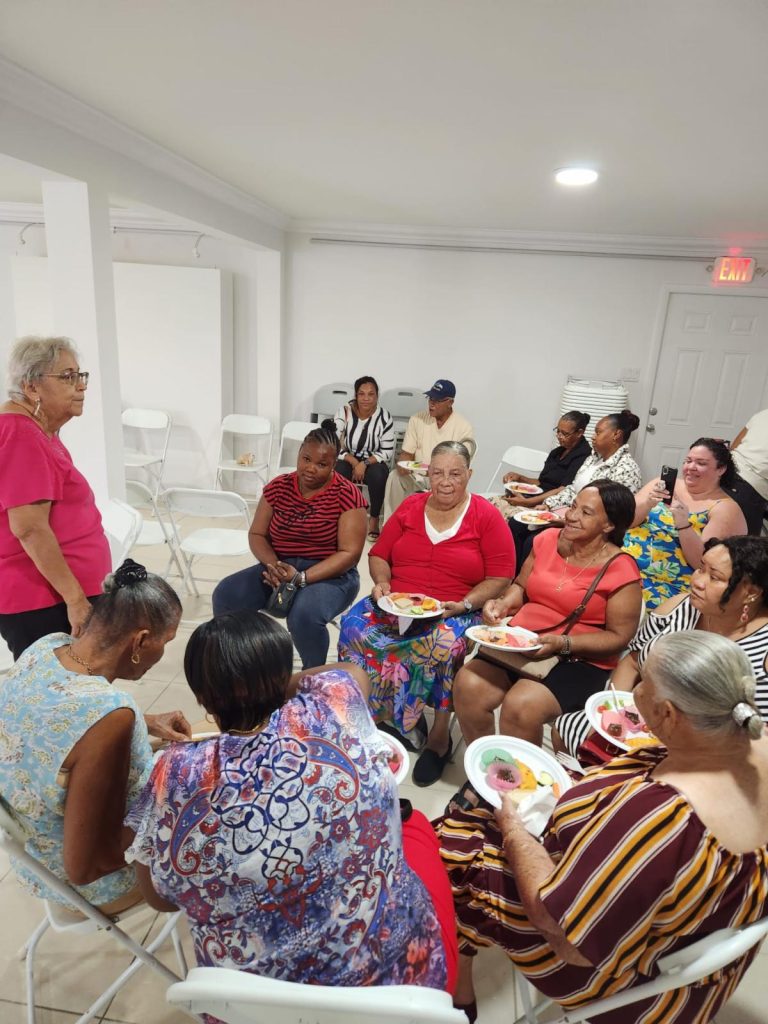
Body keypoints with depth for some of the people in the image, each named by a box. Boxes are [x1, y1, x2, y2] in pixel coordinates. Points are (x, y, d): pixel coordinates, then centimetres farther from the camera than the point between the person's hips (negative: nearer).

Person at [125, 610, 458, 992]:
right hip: (397, 976, -1)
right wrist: (275, 685, 16)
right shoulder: (330, 712, -22)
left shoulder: (175, 775, -20)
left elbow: (159, 897, -3)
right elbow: (354, 672, 2)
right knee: (413, 823, 25)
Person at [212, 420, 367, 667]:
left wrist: (301, 578, -24)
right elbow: (257, 534, 7)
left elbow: (349, 553, -14)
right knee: (226, 595, -16)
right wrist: (273, 564, -16)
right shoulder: (279, 487, 4)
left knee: (304, 615, -34)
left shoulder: (346, 494, -10)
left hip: (330, 575, -4)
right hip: (280, 568, 5)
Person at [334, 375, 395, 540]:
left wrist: (364, 464, -22)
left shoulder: (384, 417, -10)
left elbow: (387, 452, -9)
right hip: (348, 461, 1)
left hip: (373, 463, 0)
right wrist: (354, 462, -21)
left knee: (378, 474, -34)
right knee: (337, 472, -32)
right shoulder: (344, 412, -8)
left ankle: (374, 519, -14)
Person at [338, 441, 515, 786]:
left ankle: (439, 736, -11)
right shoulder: (410, 507, 10)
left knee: (444, 644, -35)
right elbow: (379, 554, 14)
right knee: (354, 625, -24)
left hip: (455, 612, -3)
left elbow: (500, 577, -3)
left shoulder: (486, 517, 0)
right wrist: (382, 583, -6)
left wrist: (465, 604, -17)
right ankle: (365, 712, -6)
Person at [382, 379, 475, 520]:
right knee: (395, 477, -28)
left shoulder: (464, 427, -6)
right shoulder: (417, 419, 3)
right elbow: (407, 453, 4)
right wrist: (402, 465, -21)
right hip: (417, 475, 2)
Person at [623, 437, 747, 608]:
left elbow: (703, 563, -11)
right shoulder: (664, 483, 9)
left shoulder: (725, 508, -2)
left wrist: (683, 524, -24)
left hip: (670, 587, -4)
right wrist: (647, 504, -16)